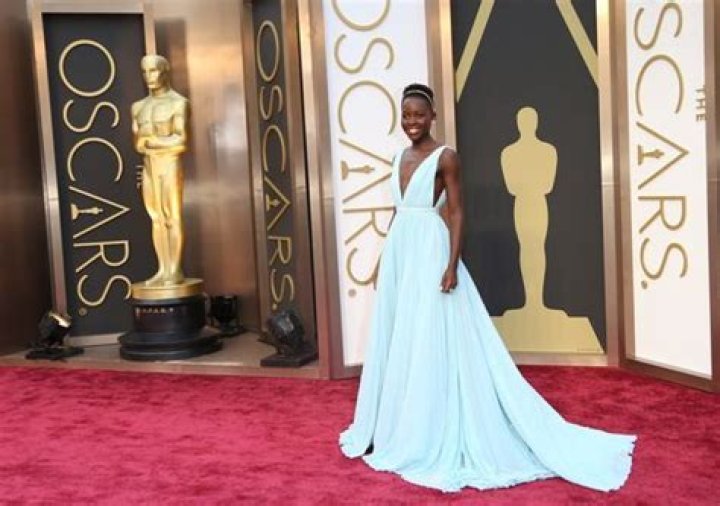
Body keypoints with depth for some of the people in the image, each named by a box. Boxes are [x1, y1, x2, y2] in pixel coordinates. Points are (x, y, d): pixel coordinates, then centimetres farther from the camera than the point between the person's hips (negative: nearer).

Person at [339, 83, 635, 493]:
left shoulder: (445, 157, -7)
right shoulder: (400, 158, 14)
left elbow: (457, 213, -11)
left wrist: (452, 265, -20)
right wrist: (392, 258, 17)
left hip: (429, 253, -8)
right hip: (399, 252, 8)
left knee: (431, 342, -3)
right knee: (397, 340, 12)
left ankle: (436, 438, 7)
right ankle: (401, 429, 25)